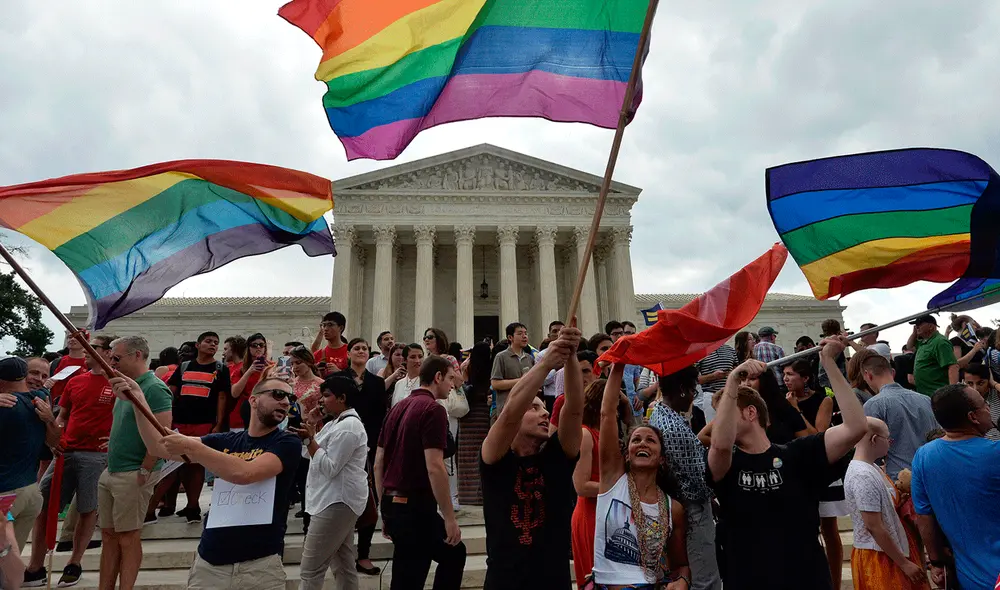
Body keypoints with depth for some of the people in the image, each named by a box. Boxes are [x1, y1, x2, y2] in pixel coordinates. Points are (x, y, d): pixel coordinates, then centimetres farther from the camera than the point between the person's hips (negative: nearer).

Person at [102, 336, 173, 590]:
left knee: (128, 537, 1)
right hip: (110, 472, 9)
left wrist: (144, 471, -19)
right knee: (108, 535, 14)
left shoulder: (155, 388, -16)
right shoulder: (125, 386, 13)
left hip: (133, 475, -9)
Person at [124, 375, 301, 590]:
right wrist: (137, 399, -5)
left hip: (261, 563, -3)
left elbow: (244, 473, -21)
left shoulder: (288, 443, -6)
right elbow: (161, 447, 3)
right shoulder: (224, 441, 7)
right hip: (208, 560, 4)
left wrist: (190, 447, -16)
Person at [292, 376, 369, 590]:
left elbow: (329, 468, -20)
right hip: (338, 500, 11)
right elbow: (318, 453, 18)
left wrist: (310, 439, -17)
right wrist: (310, 433, 6)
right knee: (344, 566, 15)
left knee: (310, 570, -6)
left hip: (337, 501, -11)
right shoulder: (337, 422, 15)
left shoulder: (348, 427, -17)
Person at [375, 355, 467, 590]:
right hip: (415, 507, -9)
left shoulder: (397, 408, 11)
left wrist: (386, 508, 19)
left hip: (394, 505, 9)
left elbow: (378, 463, 13)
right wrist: (449, 517, -14)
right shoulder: (433, 409, -15)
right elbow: (434, 468, -22)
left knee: (454, 553, 22)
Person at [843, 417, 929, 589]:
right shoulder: (863, 476, -26)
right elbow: (874, 527, -23)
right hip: (877, 557, -9)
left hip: (888, 552, 9)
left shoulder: (871, 468, 4)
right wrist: (904, 563, -16)